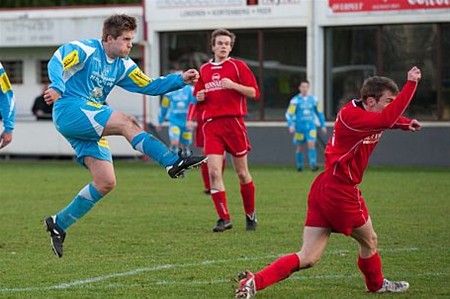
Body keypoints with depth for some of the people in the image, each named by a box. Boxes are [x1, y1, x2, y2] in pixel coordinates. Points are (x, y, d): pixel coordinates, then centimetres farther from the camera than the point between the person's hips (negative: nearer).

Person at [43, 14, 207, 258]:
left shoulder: (123, 66, 16)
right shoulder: (85, 50, -7)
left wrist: (181, 79, 6)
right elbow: (56, 62, -22)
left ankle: (59, 224, 7)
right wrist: (56, 87, -41)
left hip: (90, 127, 9)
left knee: (106, 183, -2)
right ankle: (173, 163, -36)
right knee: (126, 122, -28)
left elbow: (149, 86, 19)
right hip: (69, 111, -9)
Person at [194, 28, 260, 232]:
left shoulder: (238, 66, 2)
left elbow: (254, 92, -4)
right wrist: (199, 97, 2)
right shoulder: (204, 70, 14)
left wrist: (233, 85, -17)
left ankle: (250, 214, 22)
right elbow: (198, 96, 25)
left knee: (242, 172, 5)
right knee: (214, 172, -11)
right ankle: (224, 218, -6)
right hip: (211, 124, 3)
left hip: (233, 122, -3)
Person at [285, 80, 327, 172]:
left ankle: (313, 165, -21)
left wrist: (323, 125, 16)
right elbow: (289, 114, -7)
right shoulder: (295, 100, -5)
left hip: (311, 126, 1)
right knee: (299, 147, 6)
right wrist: (290, 125, -20)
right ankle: (299, 166, 23)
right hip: (299, 127, -1)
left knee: (311, 144, -15)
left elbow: (319, 113, 16)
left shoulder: (313, 99, 6)